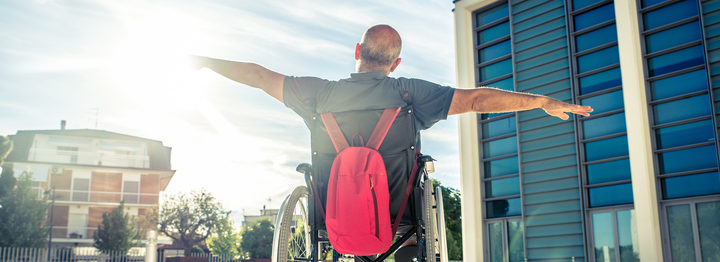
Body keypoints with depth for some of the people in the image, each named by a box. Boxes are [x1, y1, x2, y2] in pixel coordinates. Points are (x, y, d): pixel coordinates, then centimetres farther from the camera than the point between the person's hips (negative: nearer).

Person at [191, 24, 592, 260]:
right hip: (396, 218, -2)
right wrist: (544, 102, 0)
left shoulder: (320, 93, -3)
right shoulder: (409, 93, -9)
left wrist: (206, 61, 23)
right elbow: (476, 99, -10)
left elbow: (259, 76, 8)